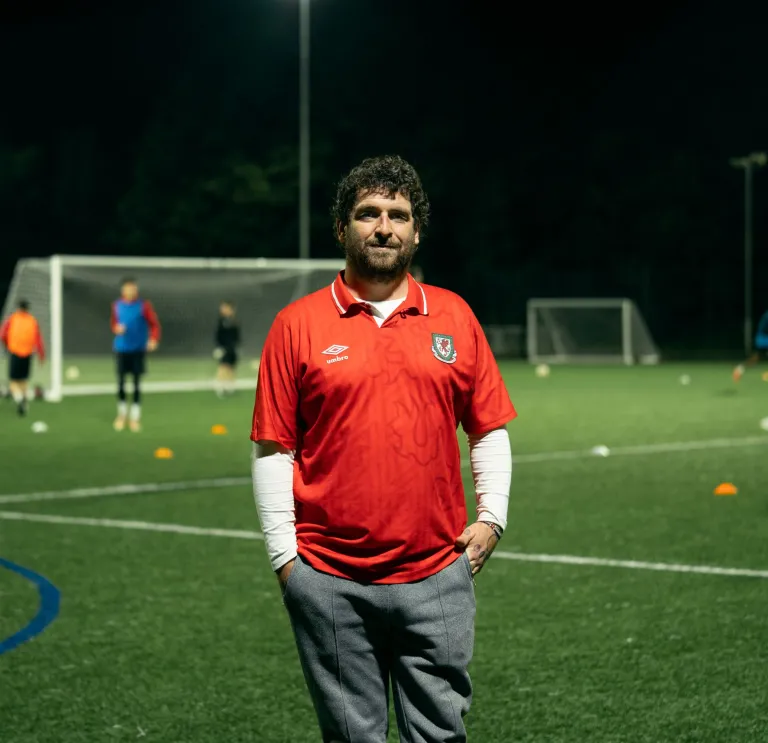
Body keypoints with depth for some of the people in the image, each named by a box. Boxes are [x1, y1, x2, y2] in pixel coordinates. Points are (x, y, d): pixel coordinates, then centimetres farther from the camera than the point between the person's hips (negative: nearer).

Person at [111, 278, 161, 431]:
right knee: (121, 383, 3)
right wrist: (117, 329, -6)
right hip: (121, 349, 2)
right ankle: (122, 414, 21)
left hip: (138, 350, -2)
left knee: (136, 384, 0)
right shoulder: (117, 306, 6)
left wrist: (154, 339, -18)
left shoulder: (144, 306, -4)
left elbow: (154, 324, -2)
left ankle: (135, 417, 8)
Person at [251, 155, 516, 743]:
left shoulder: (455, 317, 8)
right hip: (330, 580, -1)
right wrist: (284, 554, -3)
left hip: (437, 572, 2)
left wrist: (492, 517, 4)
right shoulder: (298, 325, 1)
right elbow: (272, 448, 1)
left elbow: (490, 428, 14)